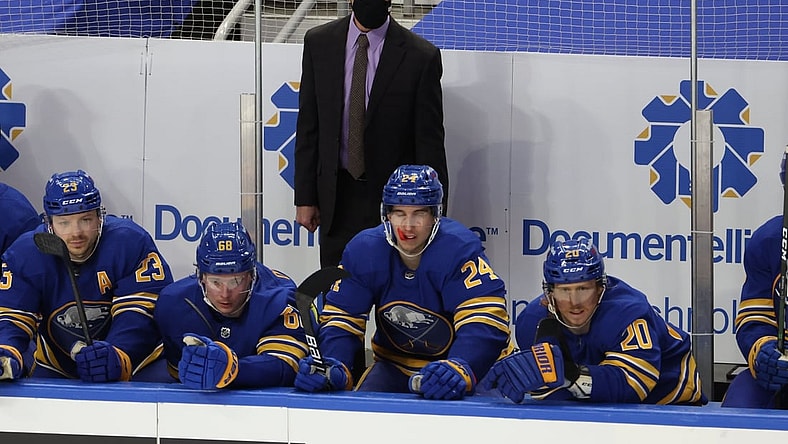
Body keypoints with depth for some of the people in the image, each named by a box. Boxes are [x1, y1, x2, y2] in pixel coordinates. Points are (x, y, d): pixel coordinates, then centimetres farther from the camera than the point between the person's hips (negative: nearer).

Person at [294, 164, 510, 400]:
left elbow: (486, 321, -35)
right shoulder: (363, 251, -10)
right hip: (396, 365, 3)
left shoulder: (460, 248, -24)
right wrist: (333, 369, -33)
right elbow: (341, 318, -10)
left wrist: (459, 370, -55)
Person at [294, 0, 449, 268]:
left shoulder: (421, 57, -7)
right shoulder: (318, 43, 3)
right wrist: (305, 197, 4)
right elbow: (308, 127, 7)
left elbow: (429, 142, -4)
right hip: (336, 198, 3)